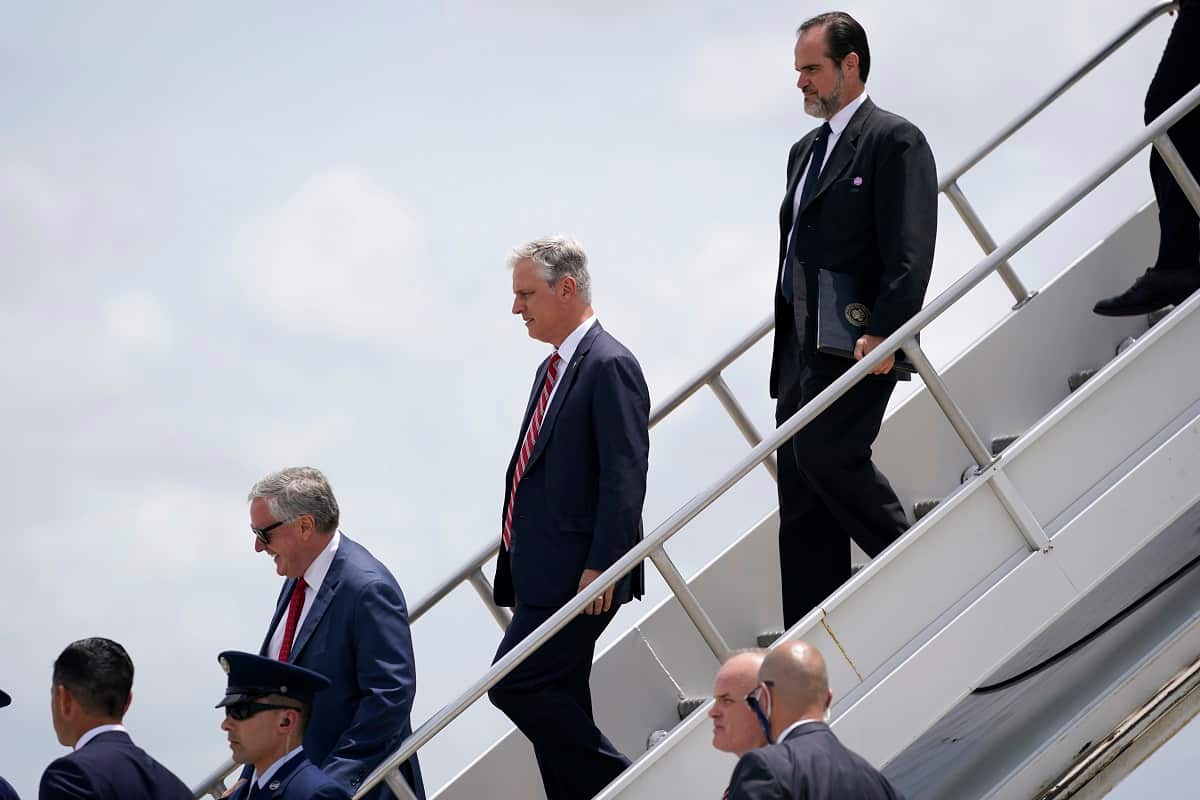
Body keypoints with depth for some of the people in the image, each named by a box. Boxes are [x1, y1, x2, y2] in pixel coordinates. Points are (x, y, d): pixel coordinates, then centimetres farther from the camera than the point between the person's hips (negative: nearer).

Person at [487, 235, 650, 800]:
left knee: (513, 684, -14)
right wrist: (517, 578, 18)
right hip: (545, 577, 10)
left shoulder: (610, 366, -11)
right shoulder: (554, 369, 19)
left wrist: (601, 567, -23)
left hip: (577, 577, -10)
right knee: (558, 711, 9)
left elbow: (624, 477, -18)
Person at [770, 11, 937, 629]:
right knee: (799, 496, 5)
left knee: (826, 454, -24)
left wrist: (884, 331, -24)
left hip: (858, 341, -9)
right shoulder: (805, 151, 22)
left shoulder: (895, 141, -6)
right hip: (803, 346, 9)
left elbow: (909, 250, -15)